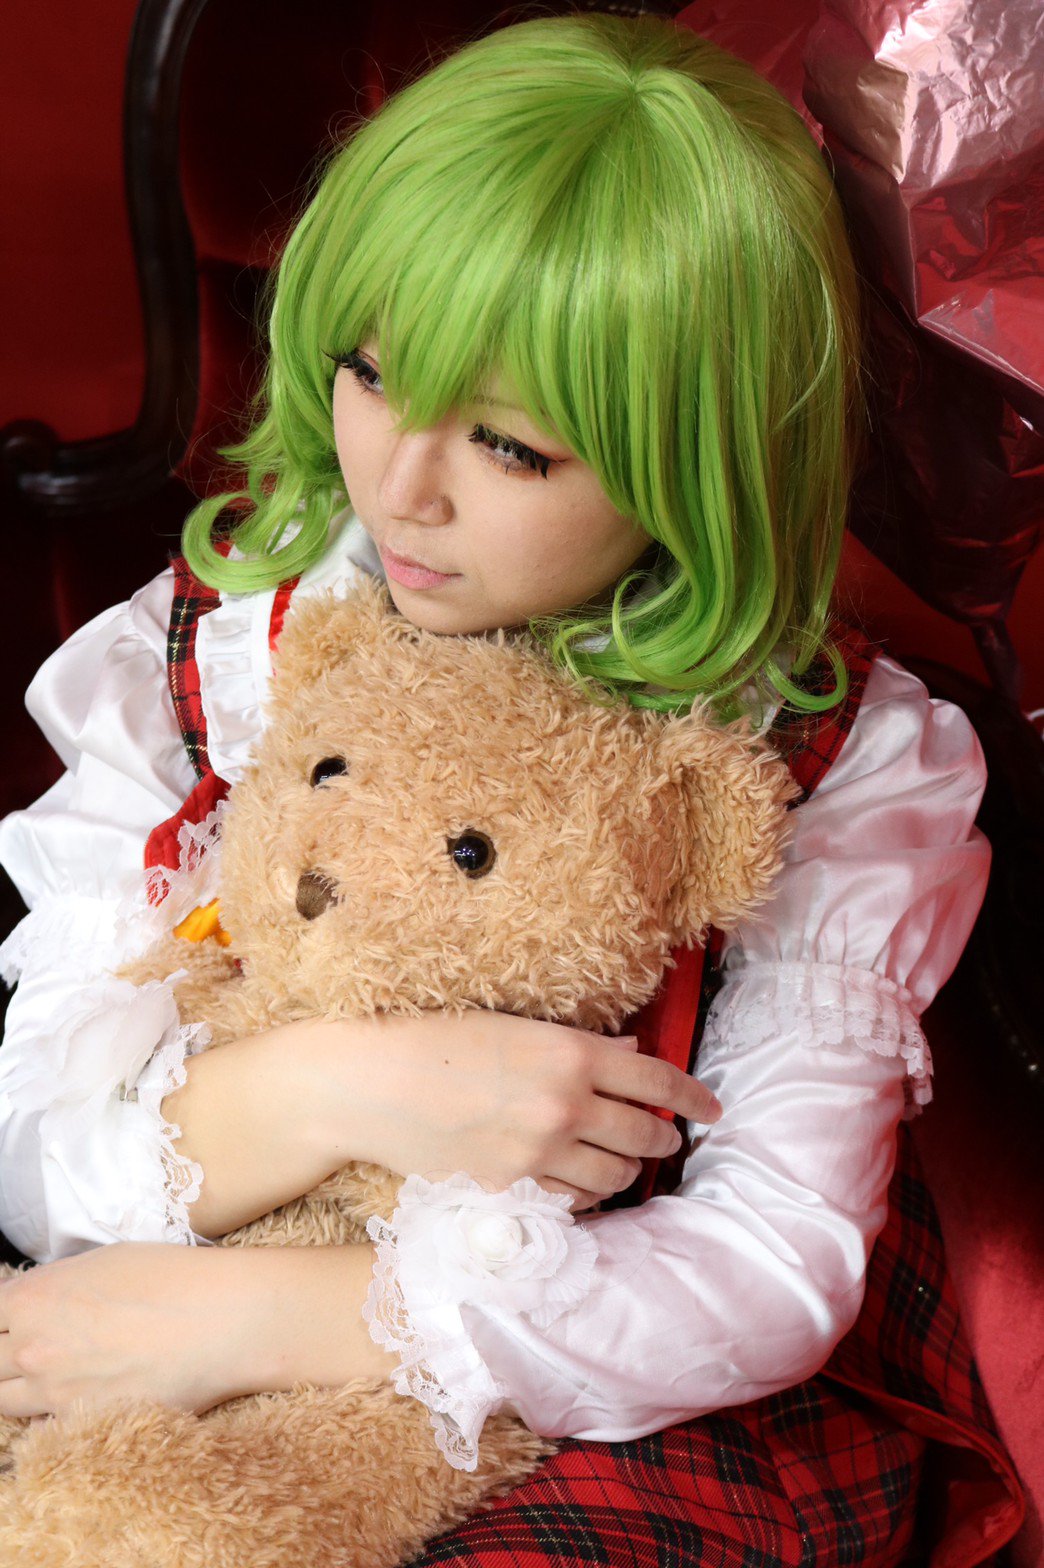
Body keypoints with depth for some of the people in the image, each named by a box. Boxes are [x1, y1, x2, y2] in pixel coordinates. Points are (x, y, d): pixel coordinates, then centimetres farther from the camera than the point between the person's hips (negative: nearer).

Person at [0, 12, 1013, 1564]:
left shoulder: (833, 756, -9)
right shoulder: (206, 649, -2)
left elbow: (773, 1275, -15)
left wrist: (244, 1312, -21)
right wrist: (327, 1090, -25)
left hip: (630, 1434, -1)